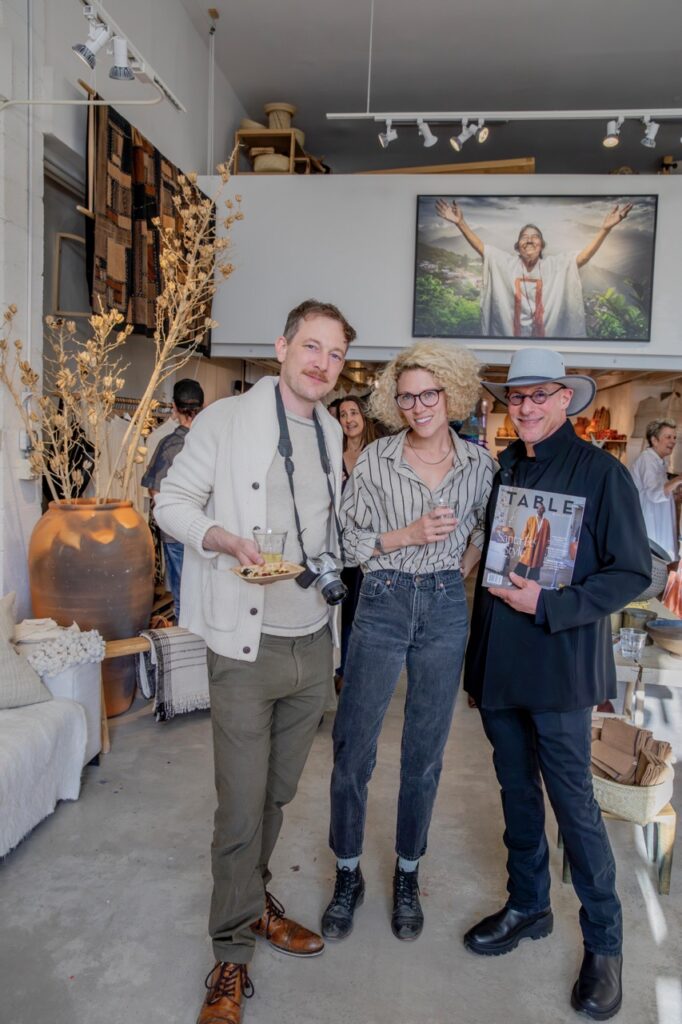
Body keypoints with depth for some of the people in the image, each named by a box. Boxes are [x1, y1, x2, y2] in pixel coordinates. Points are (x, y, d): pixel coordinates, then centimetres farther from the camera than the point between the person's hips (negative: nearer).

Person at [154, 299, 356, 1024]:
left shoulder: (331, 432, 11)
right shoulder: (226, 421, -6)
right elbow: (172, 502, -5)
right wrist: (225, 539, -21)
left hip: (314, 643, 6)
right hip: (246, 645, -5)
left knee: (279, 792, 18)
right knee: (241, 803, 1)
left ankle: (253, 898, 41)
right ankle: (233, 952, 22)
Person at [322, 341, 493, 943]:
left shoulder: (479, 462, 2)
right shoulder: (376, 459, -4)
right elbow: (350, 541, -3)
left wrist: (467, 563, 4)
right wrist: (408, 535, -16)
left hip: (445, 610, 2)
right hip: (382, 605, -1)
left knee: (425, 754, 11)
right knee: (353, 750, 2)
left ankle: (407, 876, 32)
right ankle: (348, 876, 25)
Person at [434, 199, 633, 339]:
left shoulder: (556, 264, 3)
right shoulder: (505, 262, 4)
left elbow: (585, 255, -6)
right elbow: (479, 246, -1)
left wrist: (605, 228, -18)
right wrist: (460, 223, -11)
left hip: (548, 334, 0)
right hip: (508, 333, 0)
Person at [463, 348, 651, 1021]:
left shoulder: (600, 472, -9)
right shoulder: (500, 468, 7)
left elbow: (632, 573, -10)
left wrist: (547, 606, -19)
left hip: (559, 664, -5)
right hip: (497, 662, 6)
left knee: (573, 802, 4)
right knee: (517, 790, 17)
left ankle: (604, 942, 24)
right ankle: (527, 906, 37)